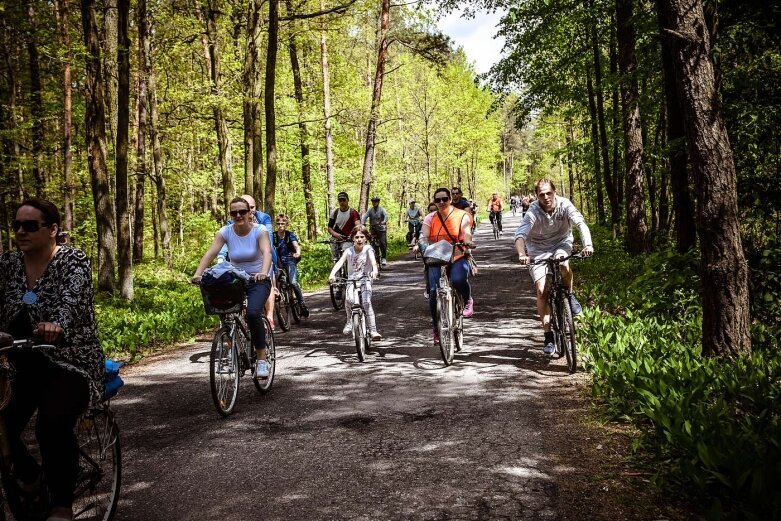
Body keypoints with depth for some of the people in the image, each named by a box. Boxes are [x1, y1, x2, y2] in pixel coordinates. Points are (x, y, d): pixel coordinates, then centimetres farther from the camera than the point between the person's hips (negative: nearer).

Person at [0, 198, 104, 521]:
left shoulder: (73, 261, -9)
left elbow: (71, 299, -30)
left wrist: (57, 325, -52)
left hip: (71, 363, -5)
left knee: (53, 425, -29)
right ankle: (29, 479, 17)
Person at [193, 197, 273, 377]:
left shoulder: (259, 231, -12)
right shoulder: (225, 232, -5)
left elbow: (267, 252, -29)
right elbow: (210, 253, -18)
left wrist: (263, 272, -49)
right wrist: (197, 274, -35)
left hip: (259, 281, -3)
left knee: (253, 313, -29)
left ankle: (262, 359, -17)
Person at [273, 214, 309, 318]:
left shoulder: (290, 235, -7)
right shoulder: (273, 236, -3)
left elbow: (296, 245, -23)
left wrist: (298, 253, -45)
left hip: (290, 261, -3)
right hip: (278, 262, 3)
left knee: (293, 282, -21)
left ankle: (302, 304, -11)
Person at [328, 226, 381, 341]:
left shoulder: (368, 249, -4)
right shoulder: (349, 251, -2)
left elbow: (373, 259, -24)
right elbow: (340, 262, -17)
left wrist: (375, 270, -45)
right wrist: (332, 274, -35)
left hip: (365, 280, -1)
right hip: (351, 281, 1)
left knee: (366, 302, -22)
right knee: (349, 299, -26)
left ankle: (373, 330, -17)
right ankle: (349, 321, 0)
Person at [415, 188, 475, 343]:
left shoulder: (462, 216, 2)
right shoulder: (430, 218, 7)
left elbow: (466, 232, -11)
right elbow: (424, 236, -4)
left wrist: (467, 243, -35)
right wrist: (421, 246, -27)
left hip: (458, 258, -2)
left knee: (458, 280, -34)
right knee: (434, 292, -13)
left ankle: (468, 300, 0)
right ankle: (437, 327, 6)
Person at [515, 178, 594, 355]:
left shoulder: (564, 205, -20)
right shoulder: (533, 212, -23)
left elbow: (581, 223, -31)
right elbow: (520, 235, -35)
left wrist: (588, 244, -49)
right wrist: (522, 254, -55)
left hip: (561, 243, 1)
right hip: (538, 249, 0)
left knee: (563, 265, -35)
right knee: (542, 290, -11)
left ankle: (570, 295, -2)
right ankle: (548, 335, 0)